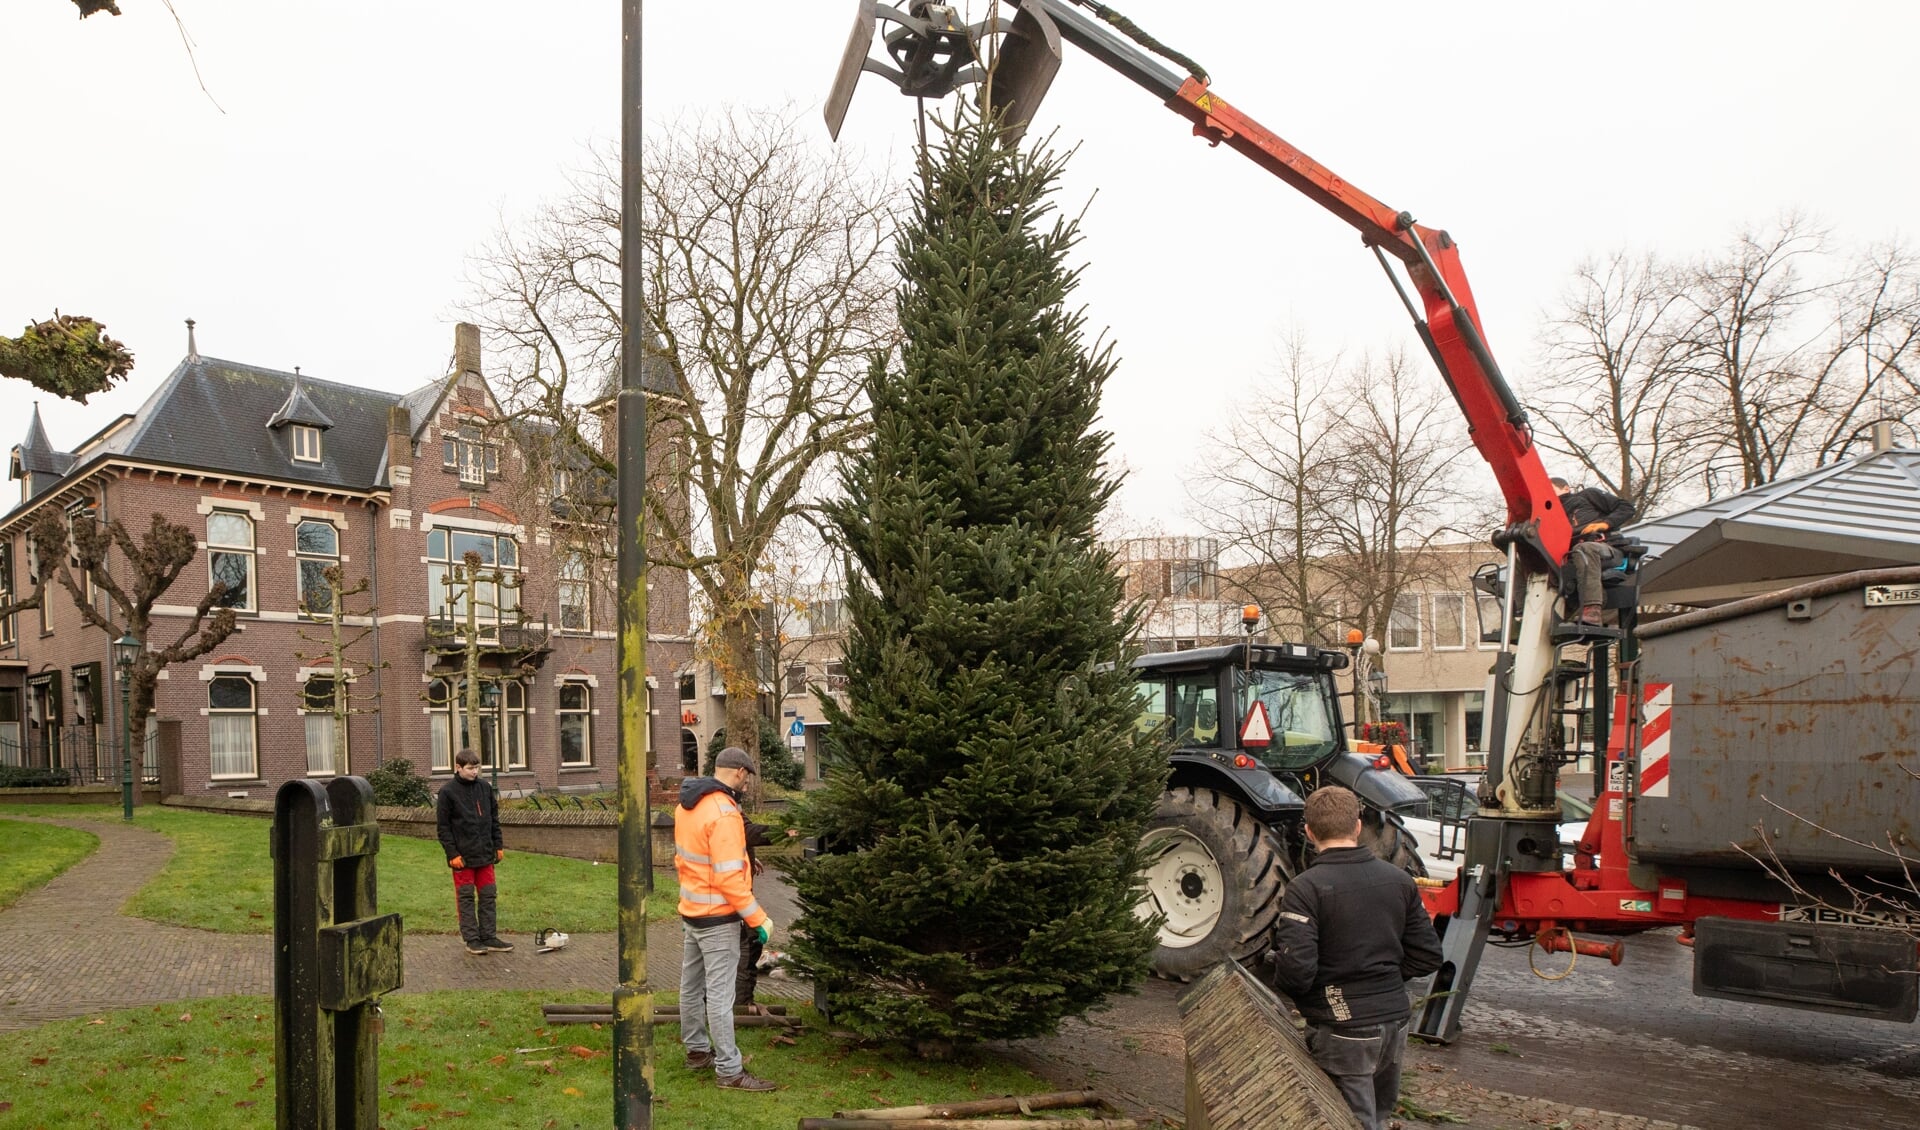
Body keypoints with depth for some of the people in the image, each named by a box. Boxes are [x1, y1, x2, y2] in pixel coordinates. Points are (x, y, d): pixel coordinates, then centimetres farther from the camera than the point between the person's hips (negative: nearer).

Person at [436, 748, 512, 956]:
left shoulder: (485, 788, 6)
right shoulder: (448, 792, -8)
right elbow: (443, 826, -7)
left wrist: (499, 845, 9)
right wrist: (452, 853, -12)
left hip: (485, 853, 5)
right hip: (462, 855, -5)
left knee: (487, 896, 8)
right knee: (466, 898, 4)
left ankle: (489, 937, 14)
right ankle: (471, 939, 11)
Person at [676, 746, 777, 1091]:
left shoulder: (687, 805, 4)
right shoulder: (724, 813, -24)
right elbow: (729, 878, -27)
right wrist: (758, 918, -21)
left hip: (691, 910, 9)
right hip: (718, 918, -9)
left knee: (692, 985, 19)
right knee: (720, 994, -3)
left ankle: (697, 1050, 34)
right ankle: (729, 1070, 3)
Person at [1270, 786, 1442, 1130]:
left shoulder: (1305, 888, -17)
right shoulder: (1399, 881, 1)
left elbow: (1295, 970, -23)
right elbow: (1427, 957, 4)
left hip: (1342, 1030, -6)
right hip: (1394, 1023, 6)